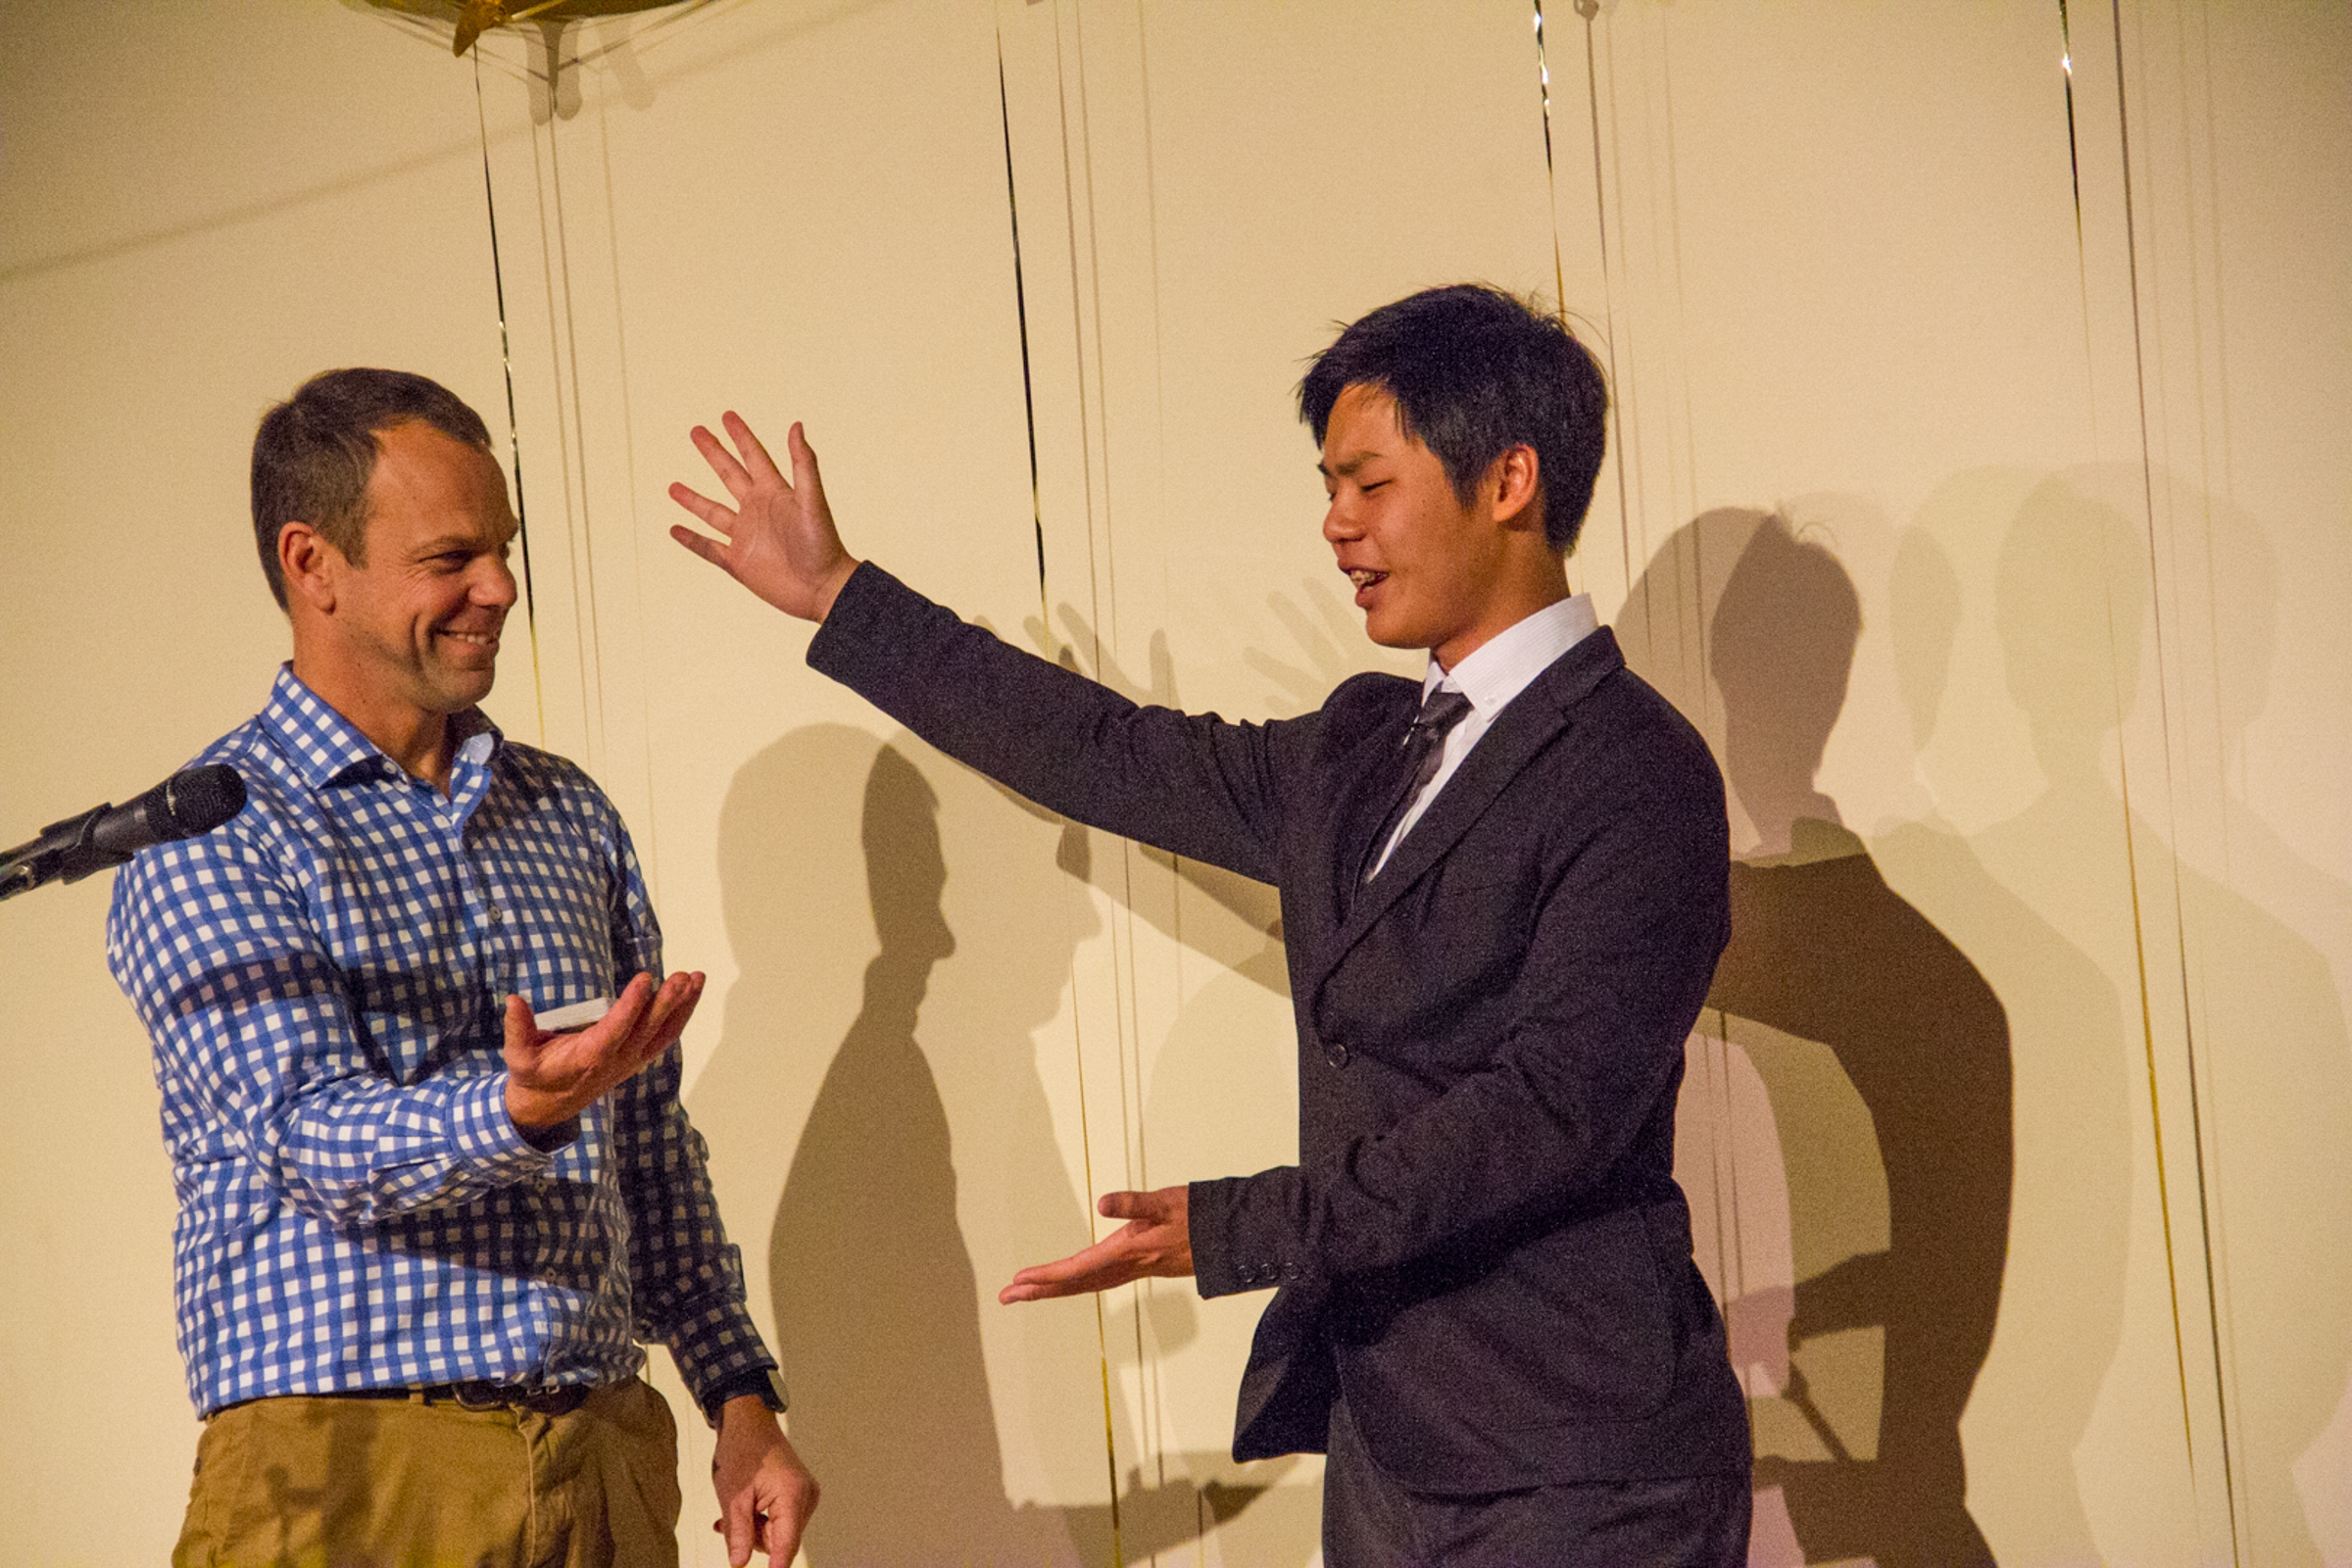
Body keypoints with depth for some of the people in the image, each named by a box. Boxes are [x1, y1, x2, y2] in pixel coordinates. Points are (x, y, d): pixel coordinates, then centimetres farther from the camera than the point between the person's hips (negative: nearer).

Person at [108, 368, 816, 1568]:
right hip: (343, 1464, -5)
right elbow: (311, 1133, -17)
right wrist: (521, 1111, -35)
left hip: (606, 1461, 5)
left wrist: (741, 1396, 10)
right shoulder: (206, 836, -5)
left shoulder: (569, 814, 14)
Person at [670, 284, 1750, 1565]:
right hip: (1383, 1449, 8)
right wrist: (836, 597, 23)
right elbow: (1118, 758, 20)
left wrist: (1235, 1230, -23)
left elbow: (1550, 1107, -21)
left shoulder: (1635, 776, -13)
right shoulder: (1360, 750, 14)